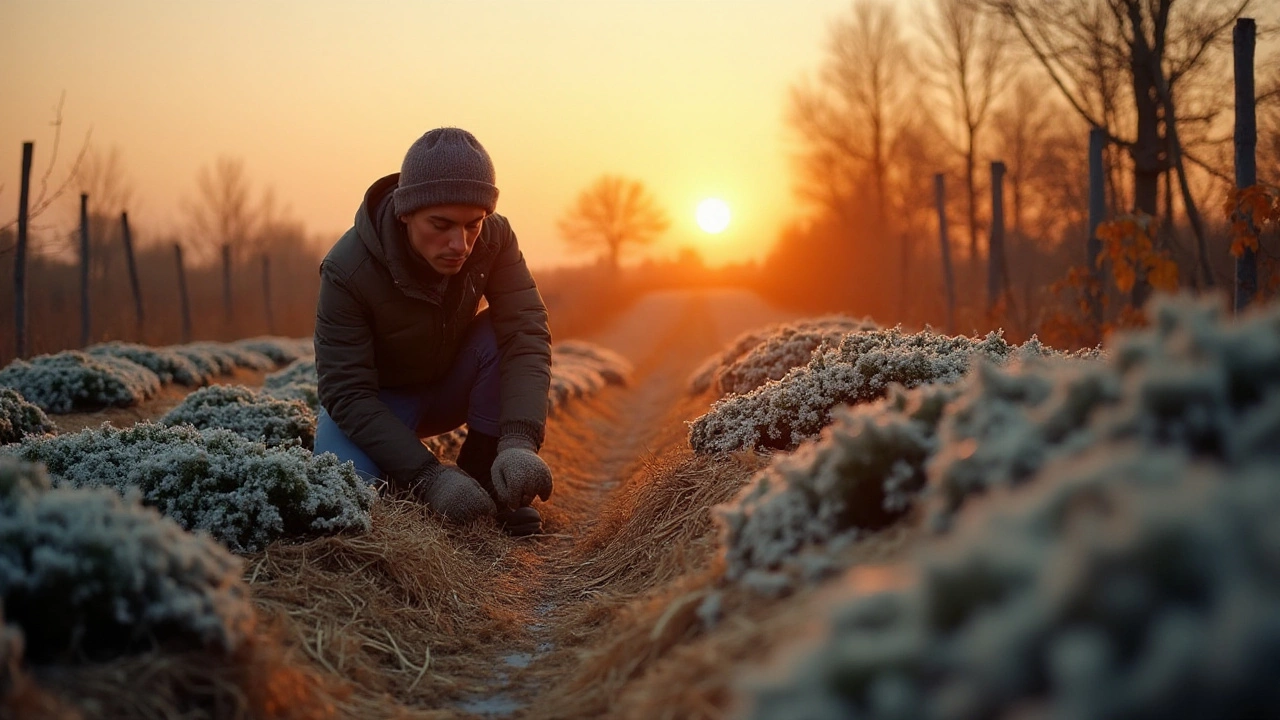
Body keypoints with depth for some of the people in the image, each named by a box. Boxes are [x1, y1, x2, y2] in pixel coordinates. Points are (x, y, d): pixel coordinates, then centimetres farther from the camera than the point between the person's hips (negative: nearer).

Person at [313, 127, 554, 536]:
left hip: (452, 385, 3)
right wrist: (428, 475, -41)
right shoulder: (347, 269, -30)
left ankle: (485, 475, -12)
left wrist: (519, 441, -46)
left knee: (502, 334, -27)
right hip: (379, 400, -3)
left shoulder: (494, 238, -21)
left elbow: (526, 333, -29)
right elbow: (347, 392, -30)